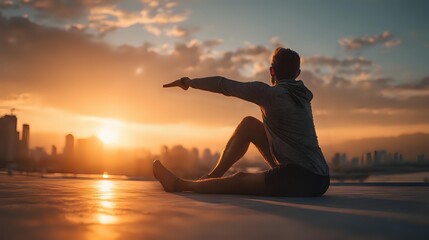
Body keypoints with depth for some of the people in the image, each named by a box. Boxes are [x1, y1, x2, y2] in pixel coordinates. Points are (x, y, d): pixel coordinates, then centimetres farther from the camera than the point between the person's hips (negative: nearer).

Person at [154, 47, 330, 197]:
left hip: (300, 180, -8)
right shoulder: (302, 94, 13)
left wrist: (189, 82, 9)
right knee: (248, 124, 11)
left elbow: (224, 85, -5)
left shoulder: (269, 92, -11)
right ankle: (213, 176, 19)